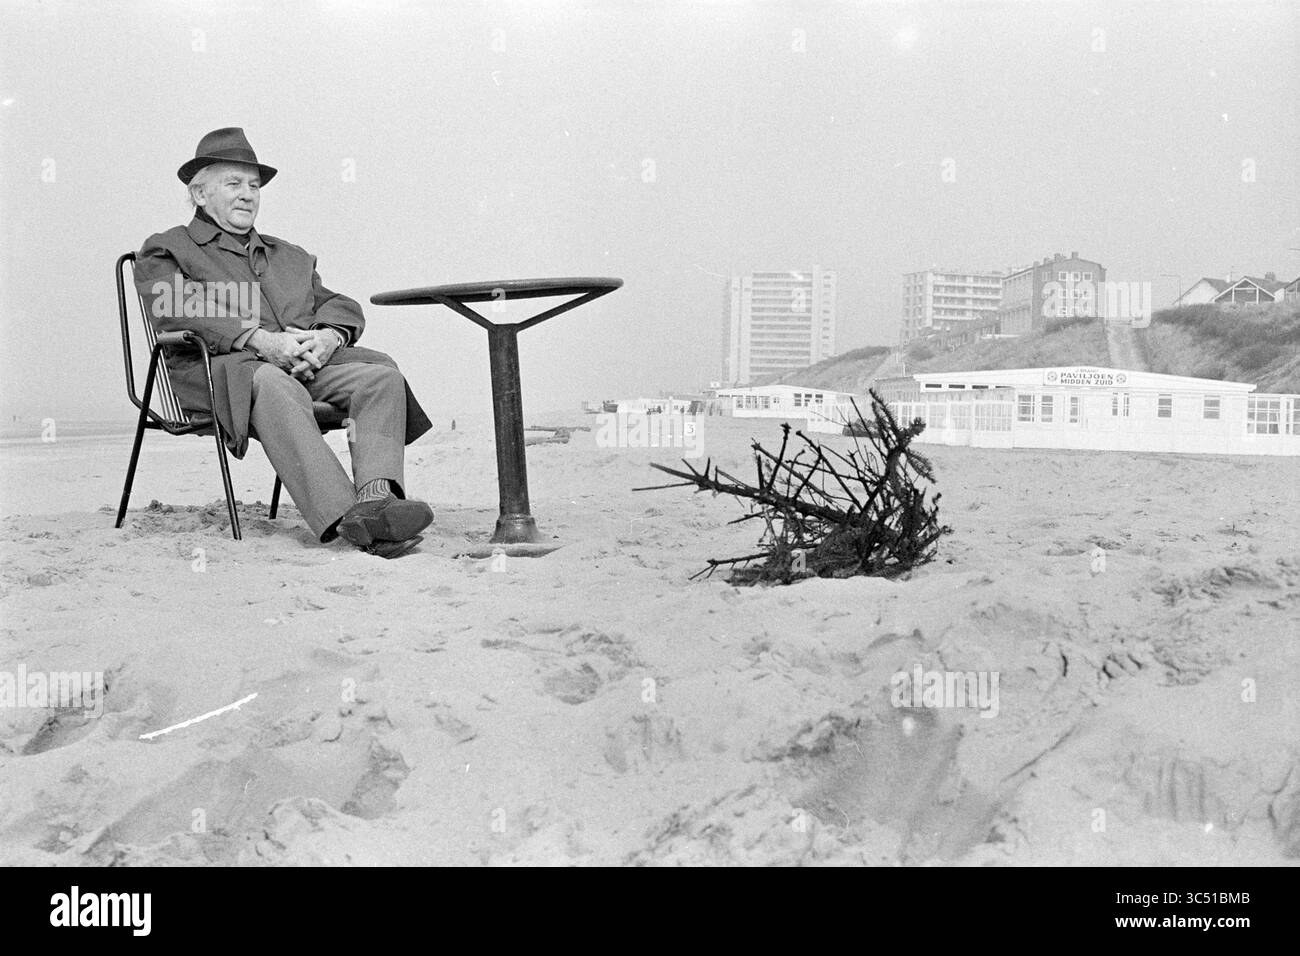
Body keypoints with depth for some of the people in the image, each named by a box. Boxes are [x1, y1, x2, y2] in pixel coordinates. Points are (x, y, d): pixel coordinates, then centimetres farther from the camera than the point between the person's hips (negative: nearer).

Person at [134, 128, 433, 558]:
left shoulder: (290, 256, 34)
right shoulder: (164, 251, 17)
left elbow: (339, 305, 20)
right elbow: (177, 313, -4)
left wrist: (328, 336, -7)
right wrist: (258, 340, -19)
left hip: (308, 361, 5)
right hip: (221, 367, -5)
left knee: (381, 374, -25)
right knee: (274, 386, -41)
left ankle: (377, 496, -48)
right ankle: (344, 518, -54)